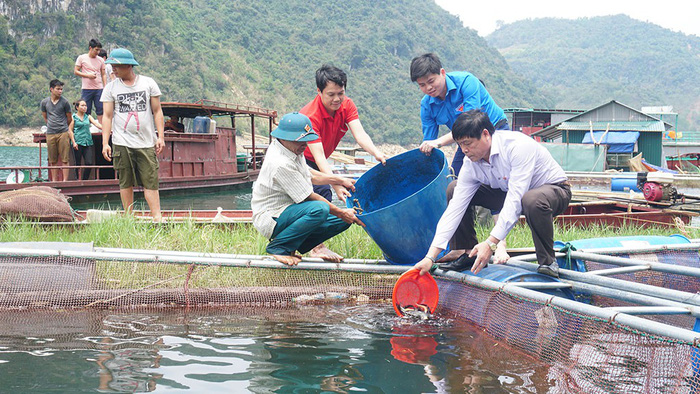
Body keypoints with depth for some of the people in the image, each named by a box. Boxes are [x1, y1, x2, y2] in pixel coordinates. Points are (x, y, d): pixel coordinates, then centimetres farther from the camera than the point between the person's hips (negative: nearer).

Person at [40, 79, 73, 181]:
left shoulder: (64, 102, -1)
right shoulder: (44, 102, 6)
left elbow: (69, 118, 10)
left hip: (63, 133, -2)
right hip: (50, 134, 2)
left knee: (65, 159, -4)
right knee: (53, 160, 6)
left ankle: (65, 180, -3)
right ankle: (54, 181, 12)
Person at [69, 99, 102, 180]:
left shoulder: (88, 117, 14)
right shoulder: (73, 117, 4)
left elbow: (97, 124, 3)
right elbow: (70, 130, 1)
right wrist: (74, 142, -9)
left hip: (88, 142, 3)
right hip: (78, 143, -3)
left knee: (89, 163, -6)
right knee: (78, 163, 0)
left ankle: (85, 180, 8)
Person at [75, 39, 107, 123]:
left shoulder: (101, 60, 8)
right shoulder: (82, 58, 2)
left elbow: (103, 74, 11)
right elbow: (75, 71, 2)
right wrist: (88, 75, -12)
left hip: (99, 88, 2)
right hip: (86, 89, -2)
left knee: (100, 110, 1)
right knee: (86, 111, 3)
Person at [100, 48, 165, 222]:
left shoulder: (148, 83, 6)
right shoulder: (111, 88, 6)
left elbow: (157, 111, 8)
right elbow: (107, 116, 5)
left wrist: (160, 137, 1)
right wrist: (105, 143, -2)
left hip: (147, 142, -1)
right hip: (122, 143, 1)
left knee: (150, 181, -5)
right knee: (126, 182, 3)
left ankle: (157, 217, -5)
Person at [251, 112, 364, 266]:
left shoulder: (291, 148, 4)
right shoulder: (281, 164, -26)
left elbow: (309, 175, 22)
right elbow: (310, 197, -21)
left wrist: (339, 180, 15)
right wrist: (341, 213, -14)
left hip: (289, 211, 10)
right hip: (270, 219, -10)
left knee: (343, 221, 3)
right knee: (320, 209, -35)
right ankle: (278, 247, -17)